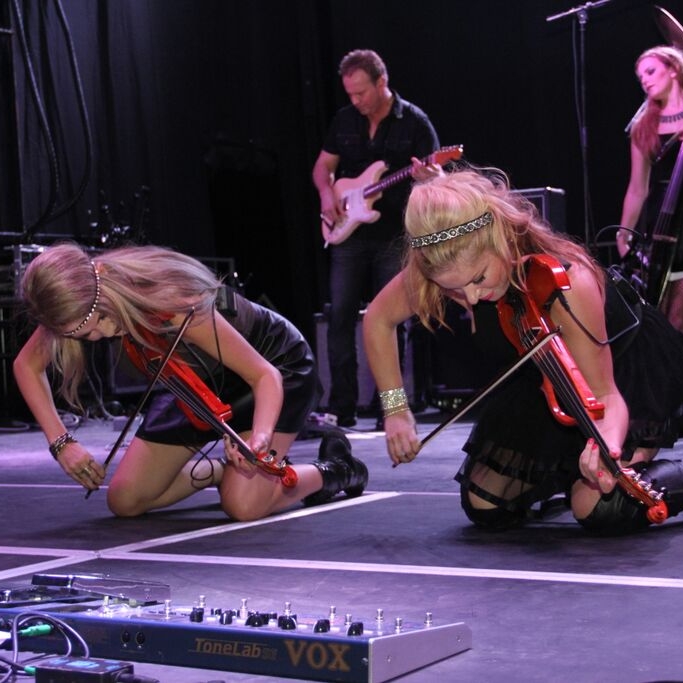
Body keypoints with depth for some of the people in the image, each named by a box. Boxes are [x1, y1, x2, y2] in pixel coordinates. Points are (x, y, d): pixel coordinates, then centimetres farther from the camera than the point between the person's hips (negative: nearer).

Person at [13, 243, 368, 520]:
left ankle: (334, 469, 3)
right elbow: (27, 365, -8)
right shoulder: (81, 303, -24)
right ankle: (220, 469, 22)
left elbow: (265, 375, -33)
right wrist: (61, 442, -21)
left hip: (278, 364, -6)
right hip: (201, 383, 6)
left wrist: (260, 438, -52)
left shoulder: (172, 306, -39)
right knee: (124, 502, -1)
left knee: (242, 505, -25)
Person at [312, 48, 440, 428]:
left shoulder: (414, 122, -4)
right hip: (348, 233, 4)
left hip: (395, 237, -4)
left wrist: (428, 177, -29)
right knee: (341, 317, -2)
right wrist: (327, 193, -2)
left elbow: (436, 176, -5)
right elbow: (323, 166, 18)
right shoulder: (344, 120, 9)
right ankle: (342, 408, 2)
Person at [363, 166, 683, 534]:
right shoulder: (460, 270, -25)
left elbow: (603, 394, -32)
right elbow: (378, 319, -7)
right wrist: (395, 410, -12)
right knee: (485, 507, 0)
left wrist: (607, 445, -54)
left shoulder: (568, 283, -38)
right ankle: (561, 473, 28)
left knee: (598, 508, -25)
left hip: (628, 367, -5)